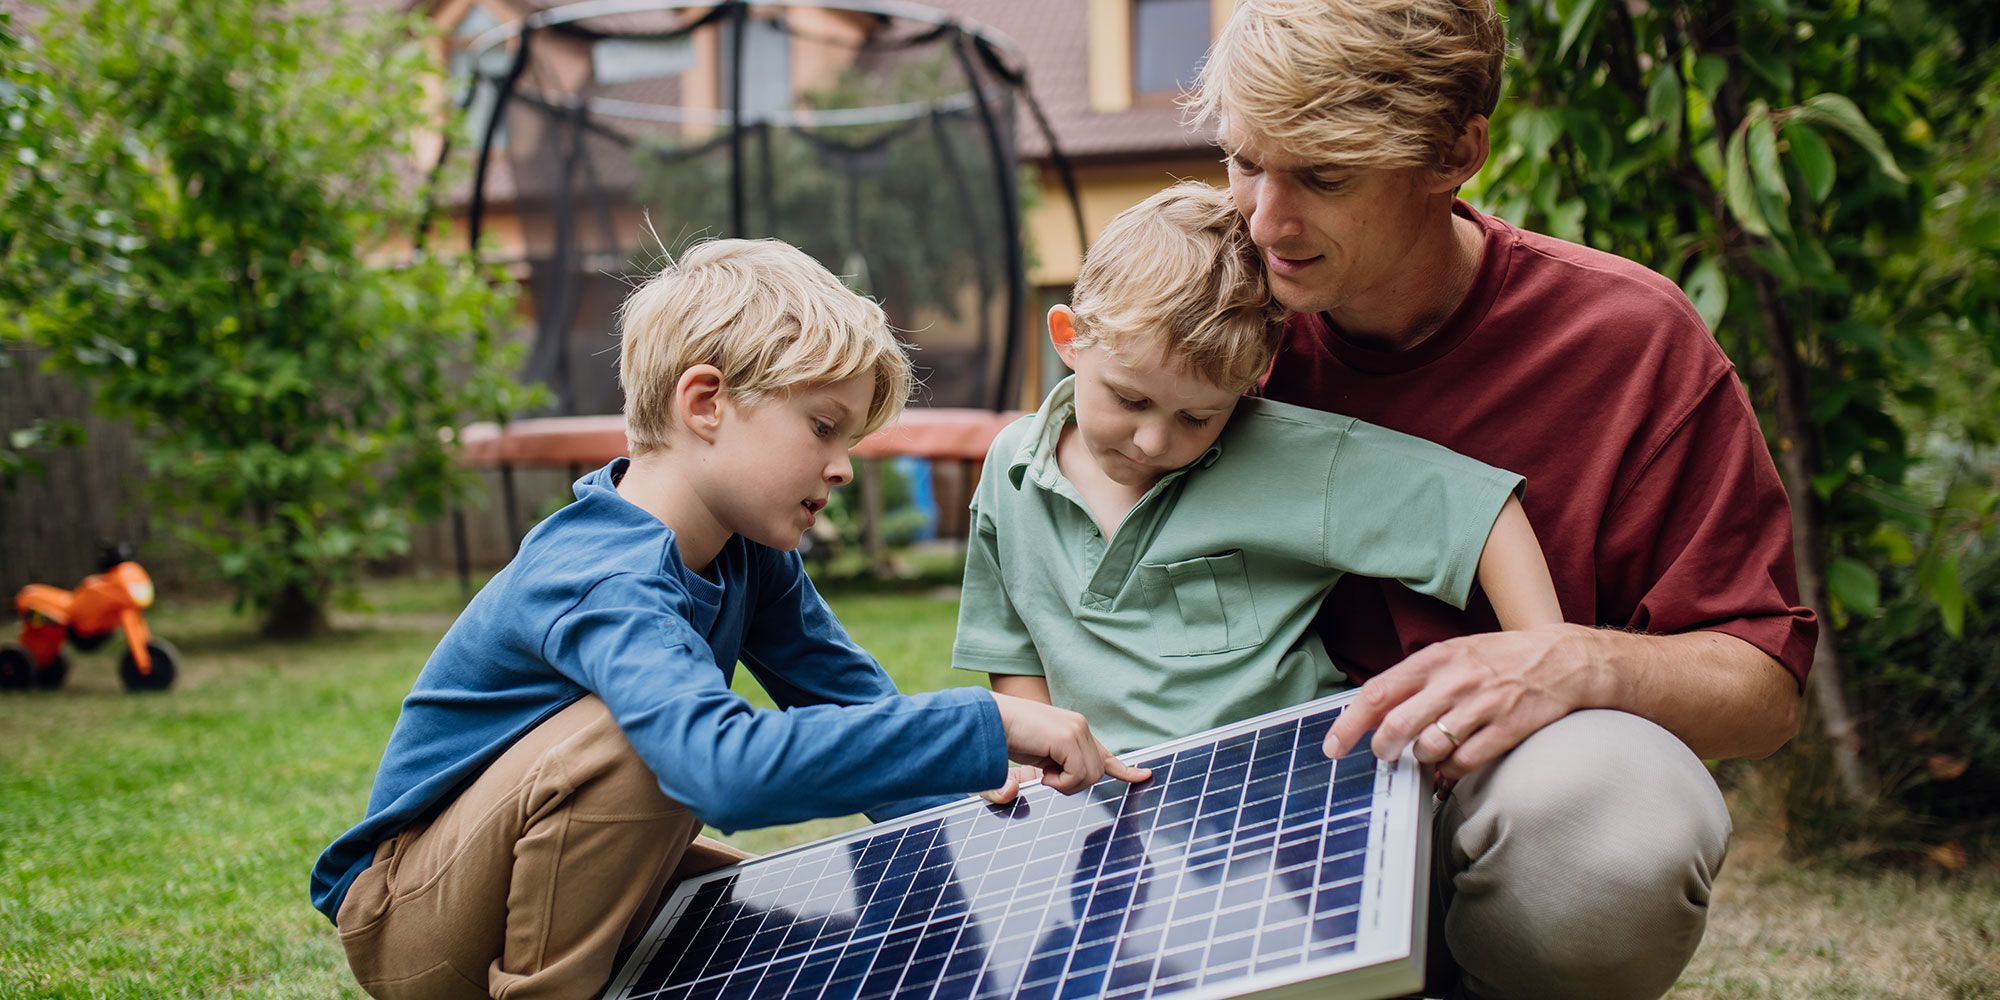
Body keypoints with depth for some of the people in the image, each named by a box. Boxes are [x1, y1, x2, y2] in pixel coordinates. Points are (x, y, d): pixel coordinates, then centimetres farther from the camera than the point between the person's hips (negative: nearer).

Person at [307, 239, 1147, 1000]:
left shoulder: (748, 555, -4)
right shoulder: (605, 584, -33)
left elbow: (850, 697, 2)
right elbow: (729, 767, -49)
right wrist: (989, 727, -47)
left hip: (570, 871, 9)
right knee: (633, 735, -32)